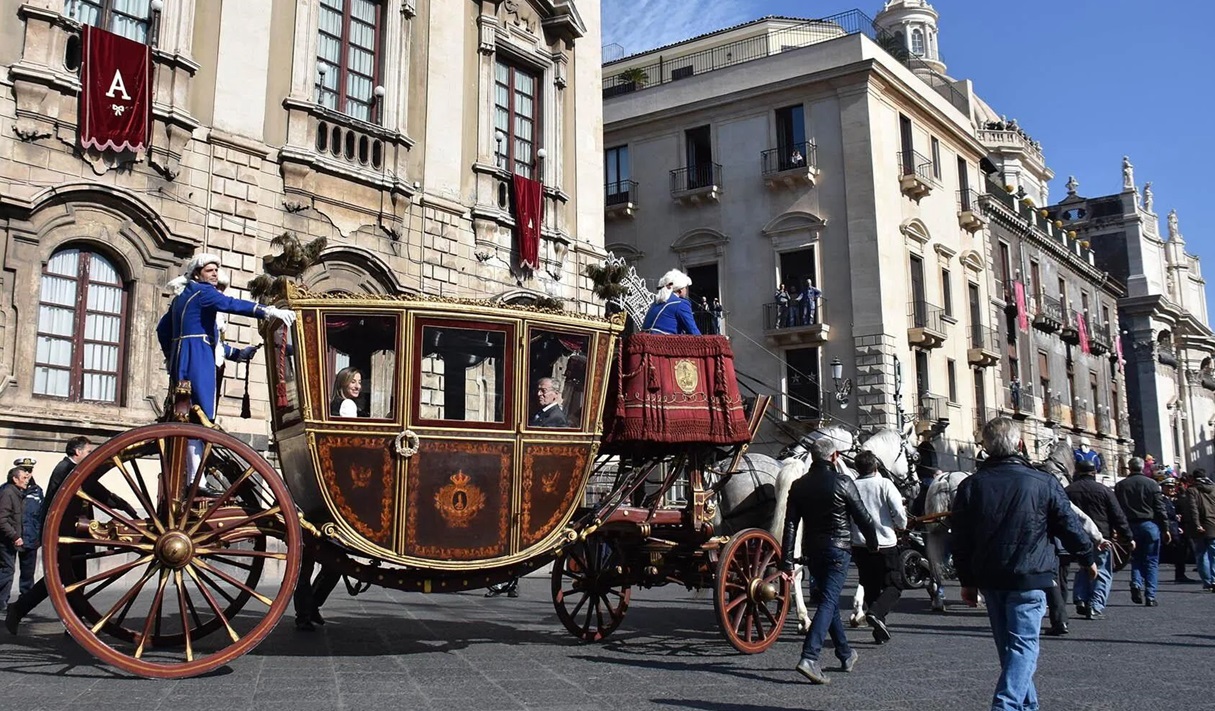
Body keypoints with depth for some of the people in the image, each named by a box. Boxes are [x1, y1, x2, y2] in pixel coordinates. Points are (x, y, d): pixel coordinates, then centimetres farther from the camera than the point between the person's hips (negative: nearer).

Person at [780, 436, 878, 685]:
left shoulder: (799, 486, 4)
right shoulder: (843, 482, -8)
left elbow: (790, 525, 0)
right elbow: (862, 517, -4)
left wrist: (786, 562, 0)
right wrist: (873, 543, 13)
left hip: (812, 550, 5)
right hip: (838, 549, -5)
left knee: (830, 600, 19)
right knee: (828, 602, -9)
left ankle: (846, 654, 31)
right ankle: (809, 658, -23)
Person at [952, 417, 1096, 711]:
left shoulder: (970, 486, 1)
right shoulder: (1043, 483, -7)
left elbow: (961, 541, 4)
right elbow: (1069, 525, 2)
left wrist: (967, 581, 13)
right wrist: (1088, 558, 20)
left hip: (989, 578, 4)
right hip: (1029, 578, -4)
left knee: (1008, 645, 17)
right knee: (1023, 645, -2)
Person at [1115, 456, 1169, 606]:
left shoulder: (1120, 486, 3)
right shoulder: (1152, 484, -2)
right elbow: (1160, 509, -4)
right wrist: (1165, 529, 1)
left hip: (1130, 526, 2)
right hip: (1150, 525, -2)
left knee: (1136, 559, 15)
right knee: (1151, 561, 4)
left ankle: (1136, 583, -10)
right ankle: (1150, 597, 0)